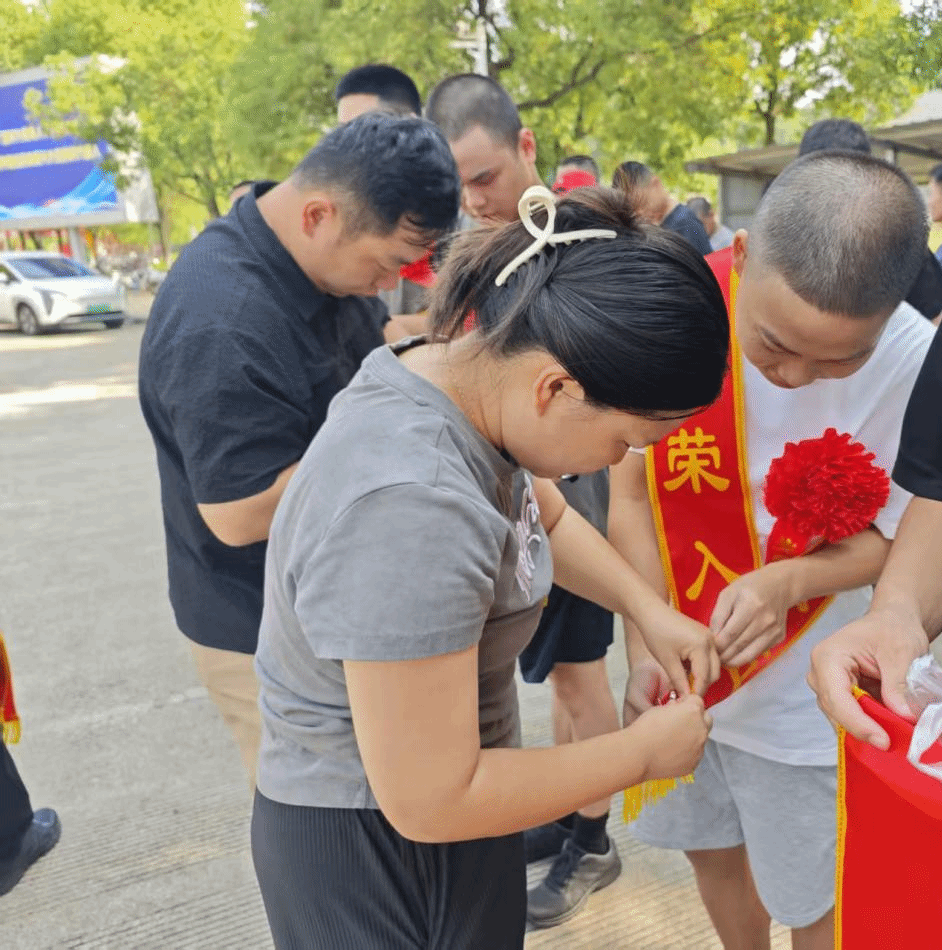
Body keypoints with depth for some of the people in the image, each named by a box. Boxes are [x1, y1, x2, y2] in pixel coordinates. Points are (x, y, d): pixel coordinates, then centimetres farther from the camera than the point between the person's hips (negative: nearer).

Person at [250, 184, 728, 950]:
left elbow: (550, 517, 13)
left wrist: (649, 609, -1)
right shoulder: (409, 510, -35)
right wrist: (643, 751, -18)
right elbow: (429, 801, -28)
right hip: (373, 857, -8)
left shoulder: (471, 373, -8)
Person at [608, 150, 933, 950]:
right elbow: (634, 492, -10)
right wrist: (646, 646, -20)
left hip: (803, 695, -2)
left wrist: (790, 580, -28)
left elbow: (902, 536, -10)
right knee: (710, 849, 22)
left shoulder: (915, 365, -23)